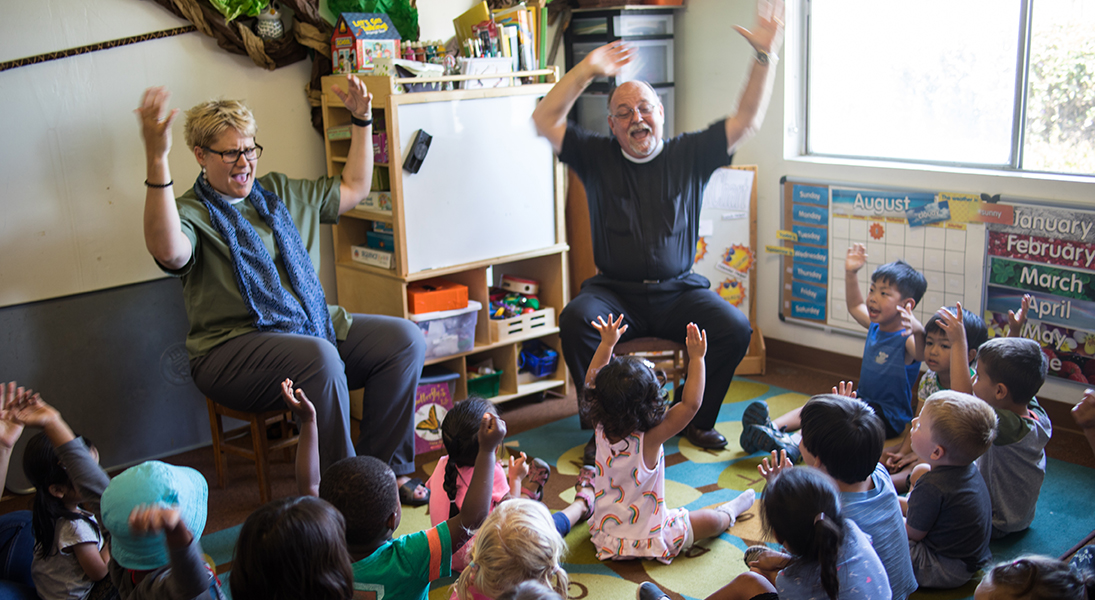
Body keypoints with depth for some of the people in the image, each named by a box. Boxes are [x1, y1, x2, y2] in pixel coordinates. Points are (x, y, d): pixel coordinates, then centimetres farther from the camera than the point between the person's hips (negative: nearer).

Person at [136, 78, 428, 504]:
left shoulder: (278, 192, 19)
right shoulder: (191, 213, -4)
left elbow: (353, 189, 25)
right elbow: (168, 251, -30)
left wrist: (362, 121, 18)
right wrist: (156, 159, -39)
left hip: (313, 325, 7)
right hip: (233, 348, -7)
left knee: (405, 338, -11)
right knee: (319, 356, -37)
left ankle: (386, 468, -4)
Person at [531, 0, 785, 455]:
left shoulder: (689, 155, 7)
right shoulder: (597, 157, 6)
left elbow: (746, 121, 3)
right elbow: (544, 121, -4)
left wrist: (765, 56, -7)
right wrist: (587, 69, -13)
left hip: (678, 290, 1)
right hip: (614, 292, -1)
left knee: (735, 328, -24)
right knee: (575, 320, -31)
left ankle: (697, 419, -1)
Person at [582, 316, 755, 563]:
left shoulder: (601, 430, -14)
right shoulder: (649, 440, -28)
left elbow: (591, 381, 0)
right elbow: (690, 404, -24)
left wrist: (607, 343, 2)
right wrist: (696, 358, -20)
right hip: (648, 542, -4)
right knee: (710, 519, 14)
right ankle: (729, 513, 41)